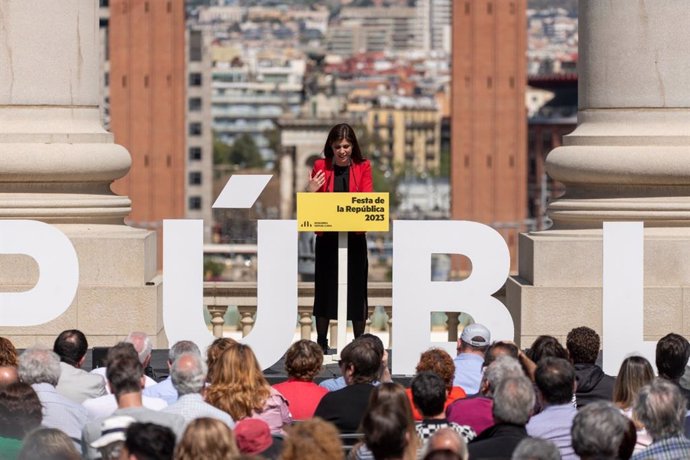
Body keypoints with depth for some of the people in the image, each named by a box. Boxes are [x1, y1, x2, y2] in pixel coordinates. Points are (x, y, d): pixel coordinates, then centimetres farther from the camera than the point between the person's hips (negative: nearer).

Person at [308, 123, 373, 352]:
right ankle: (321, 341, 11)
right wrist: (310, 192, -12)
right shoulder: (321, 166, 5)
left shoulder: (362, 167, 4)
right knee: (324, 285, 3)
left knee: (356, 286, 2)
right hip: (326, 236, 1)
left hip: (355, 236, -1)